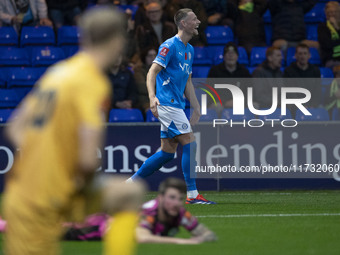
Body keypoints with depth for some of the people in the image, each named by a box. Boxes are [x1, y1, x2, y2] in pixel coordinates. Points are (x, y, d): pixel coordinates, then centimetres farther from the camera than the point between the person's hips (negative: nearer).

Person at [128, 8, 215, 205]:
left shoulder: (189, 49, 17)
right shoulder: (170, 46, -11)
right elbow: (152, 72, -17)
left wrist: (196, 108, 20)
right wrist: (152, 97, -31)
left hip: (177, 104, 9)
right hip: (167, 103, -9)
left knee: (168, 152, 9)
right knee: (190, 144, -13)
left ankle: (130, 183, 16)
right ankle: (192, 194, -11)